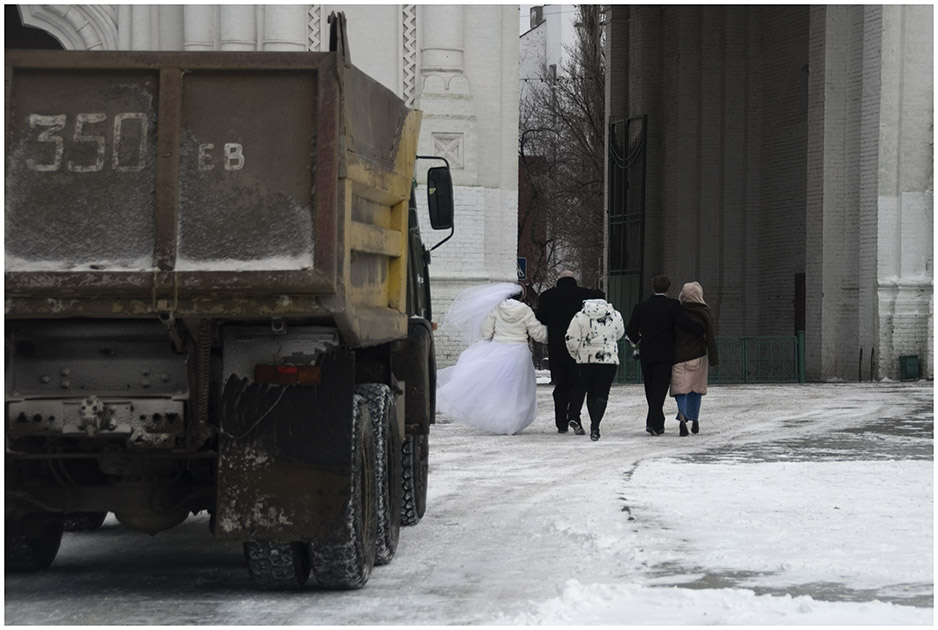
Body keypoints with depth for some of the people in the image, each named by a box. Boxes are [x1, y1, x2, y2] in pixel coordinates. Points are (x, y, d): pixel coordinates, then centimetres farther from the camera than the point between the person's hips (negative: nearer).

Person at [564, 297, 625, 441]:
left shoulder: (580, 316, -2)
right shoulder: (615, 315, 2)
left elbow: (571, 339, -6)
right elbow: (619, 334, 18)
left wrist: (575, 354, 11)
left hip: (585, 360, 1)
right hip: (609, 360, -1)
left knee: (591, 393, 16)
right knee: (602, 394, -1)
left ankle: (594, 425, 18)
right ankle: (595, 426, -17)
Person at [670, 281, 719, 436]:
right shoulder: (704, 313, -4)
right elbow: (711, 337, -6)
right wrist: (713, 360, -4)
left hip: (679, 356, 0)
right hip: (698, 356, 0)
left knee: (681, 388, -1)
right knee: (695, 388, 16)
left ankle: (682, 415, -27)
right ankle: (694, 422, 23)